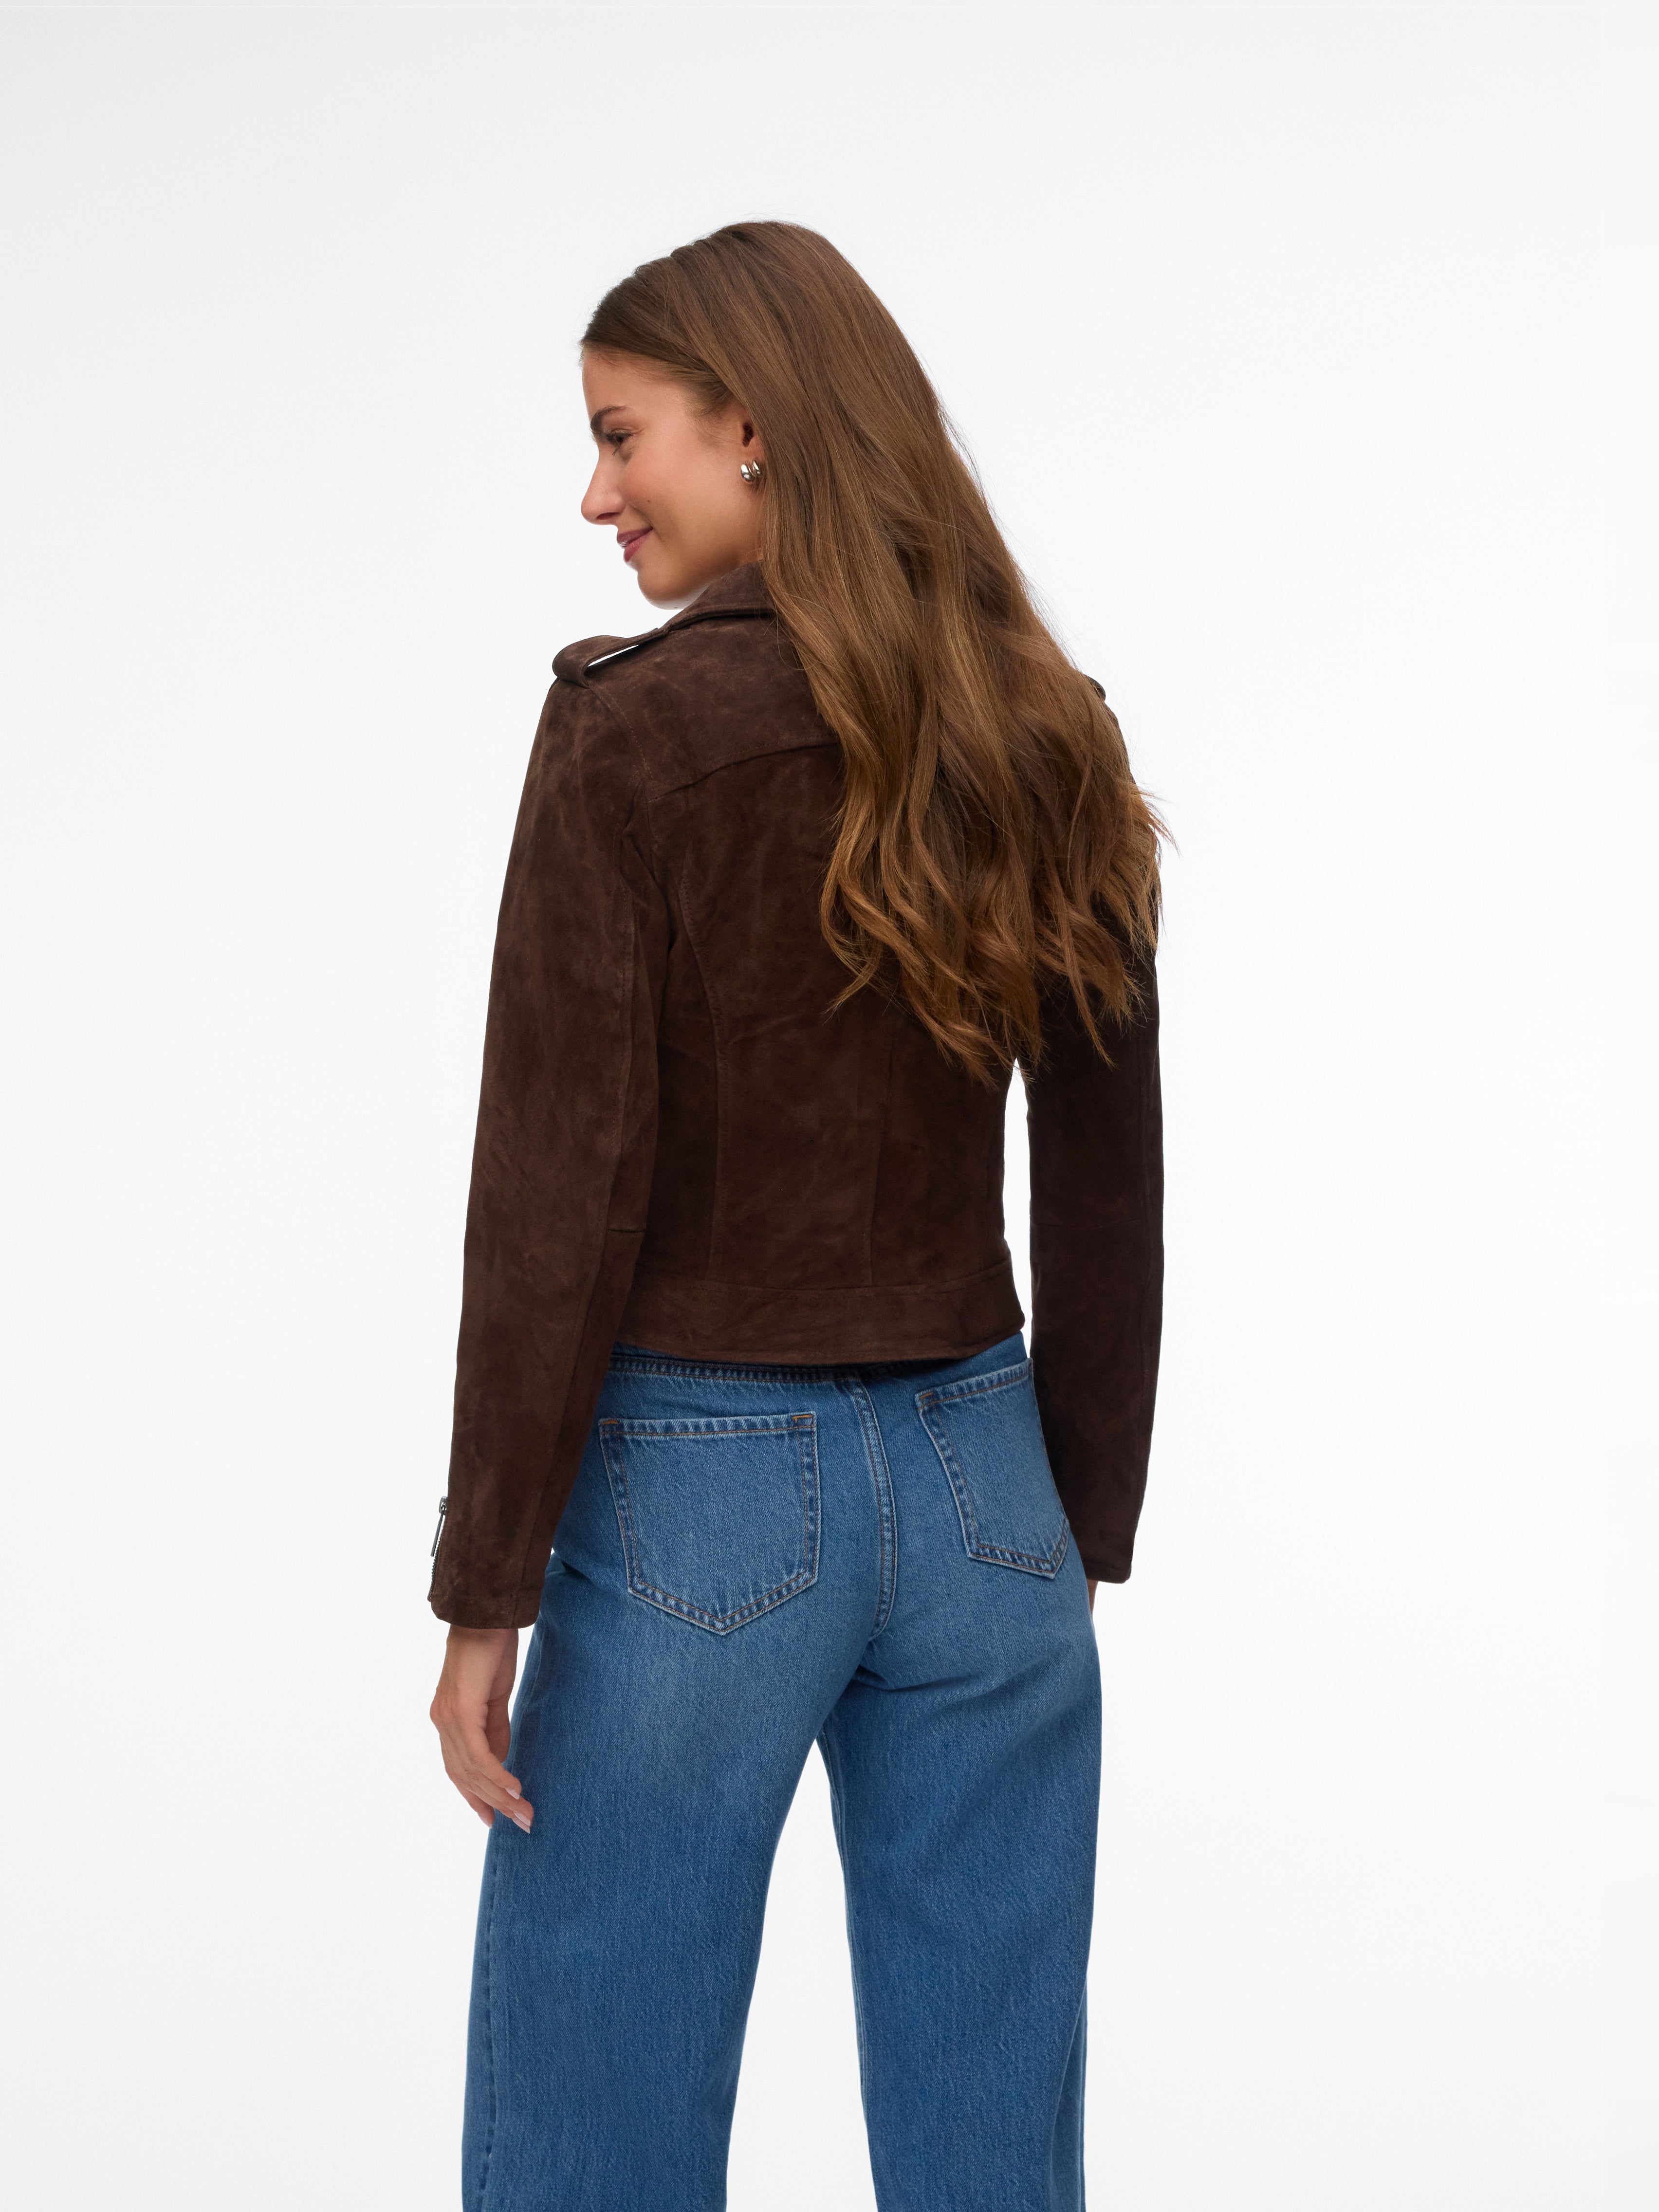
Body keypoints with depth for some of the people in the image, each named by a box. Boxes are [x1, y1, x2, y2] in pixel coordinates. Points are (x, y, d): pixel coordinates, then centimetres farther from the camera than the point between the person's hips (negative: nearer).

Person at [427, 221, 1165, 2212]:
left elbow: (560, 1195, -14)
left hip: (698, 1500, -5)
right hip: (980, 1489, 5)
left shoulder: (633, 731, -12)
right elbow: (1108, 1194, 7)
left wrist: (486, 1587, -7)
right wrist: (1079, 1535, 16)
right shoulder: (1049, 747, 3)